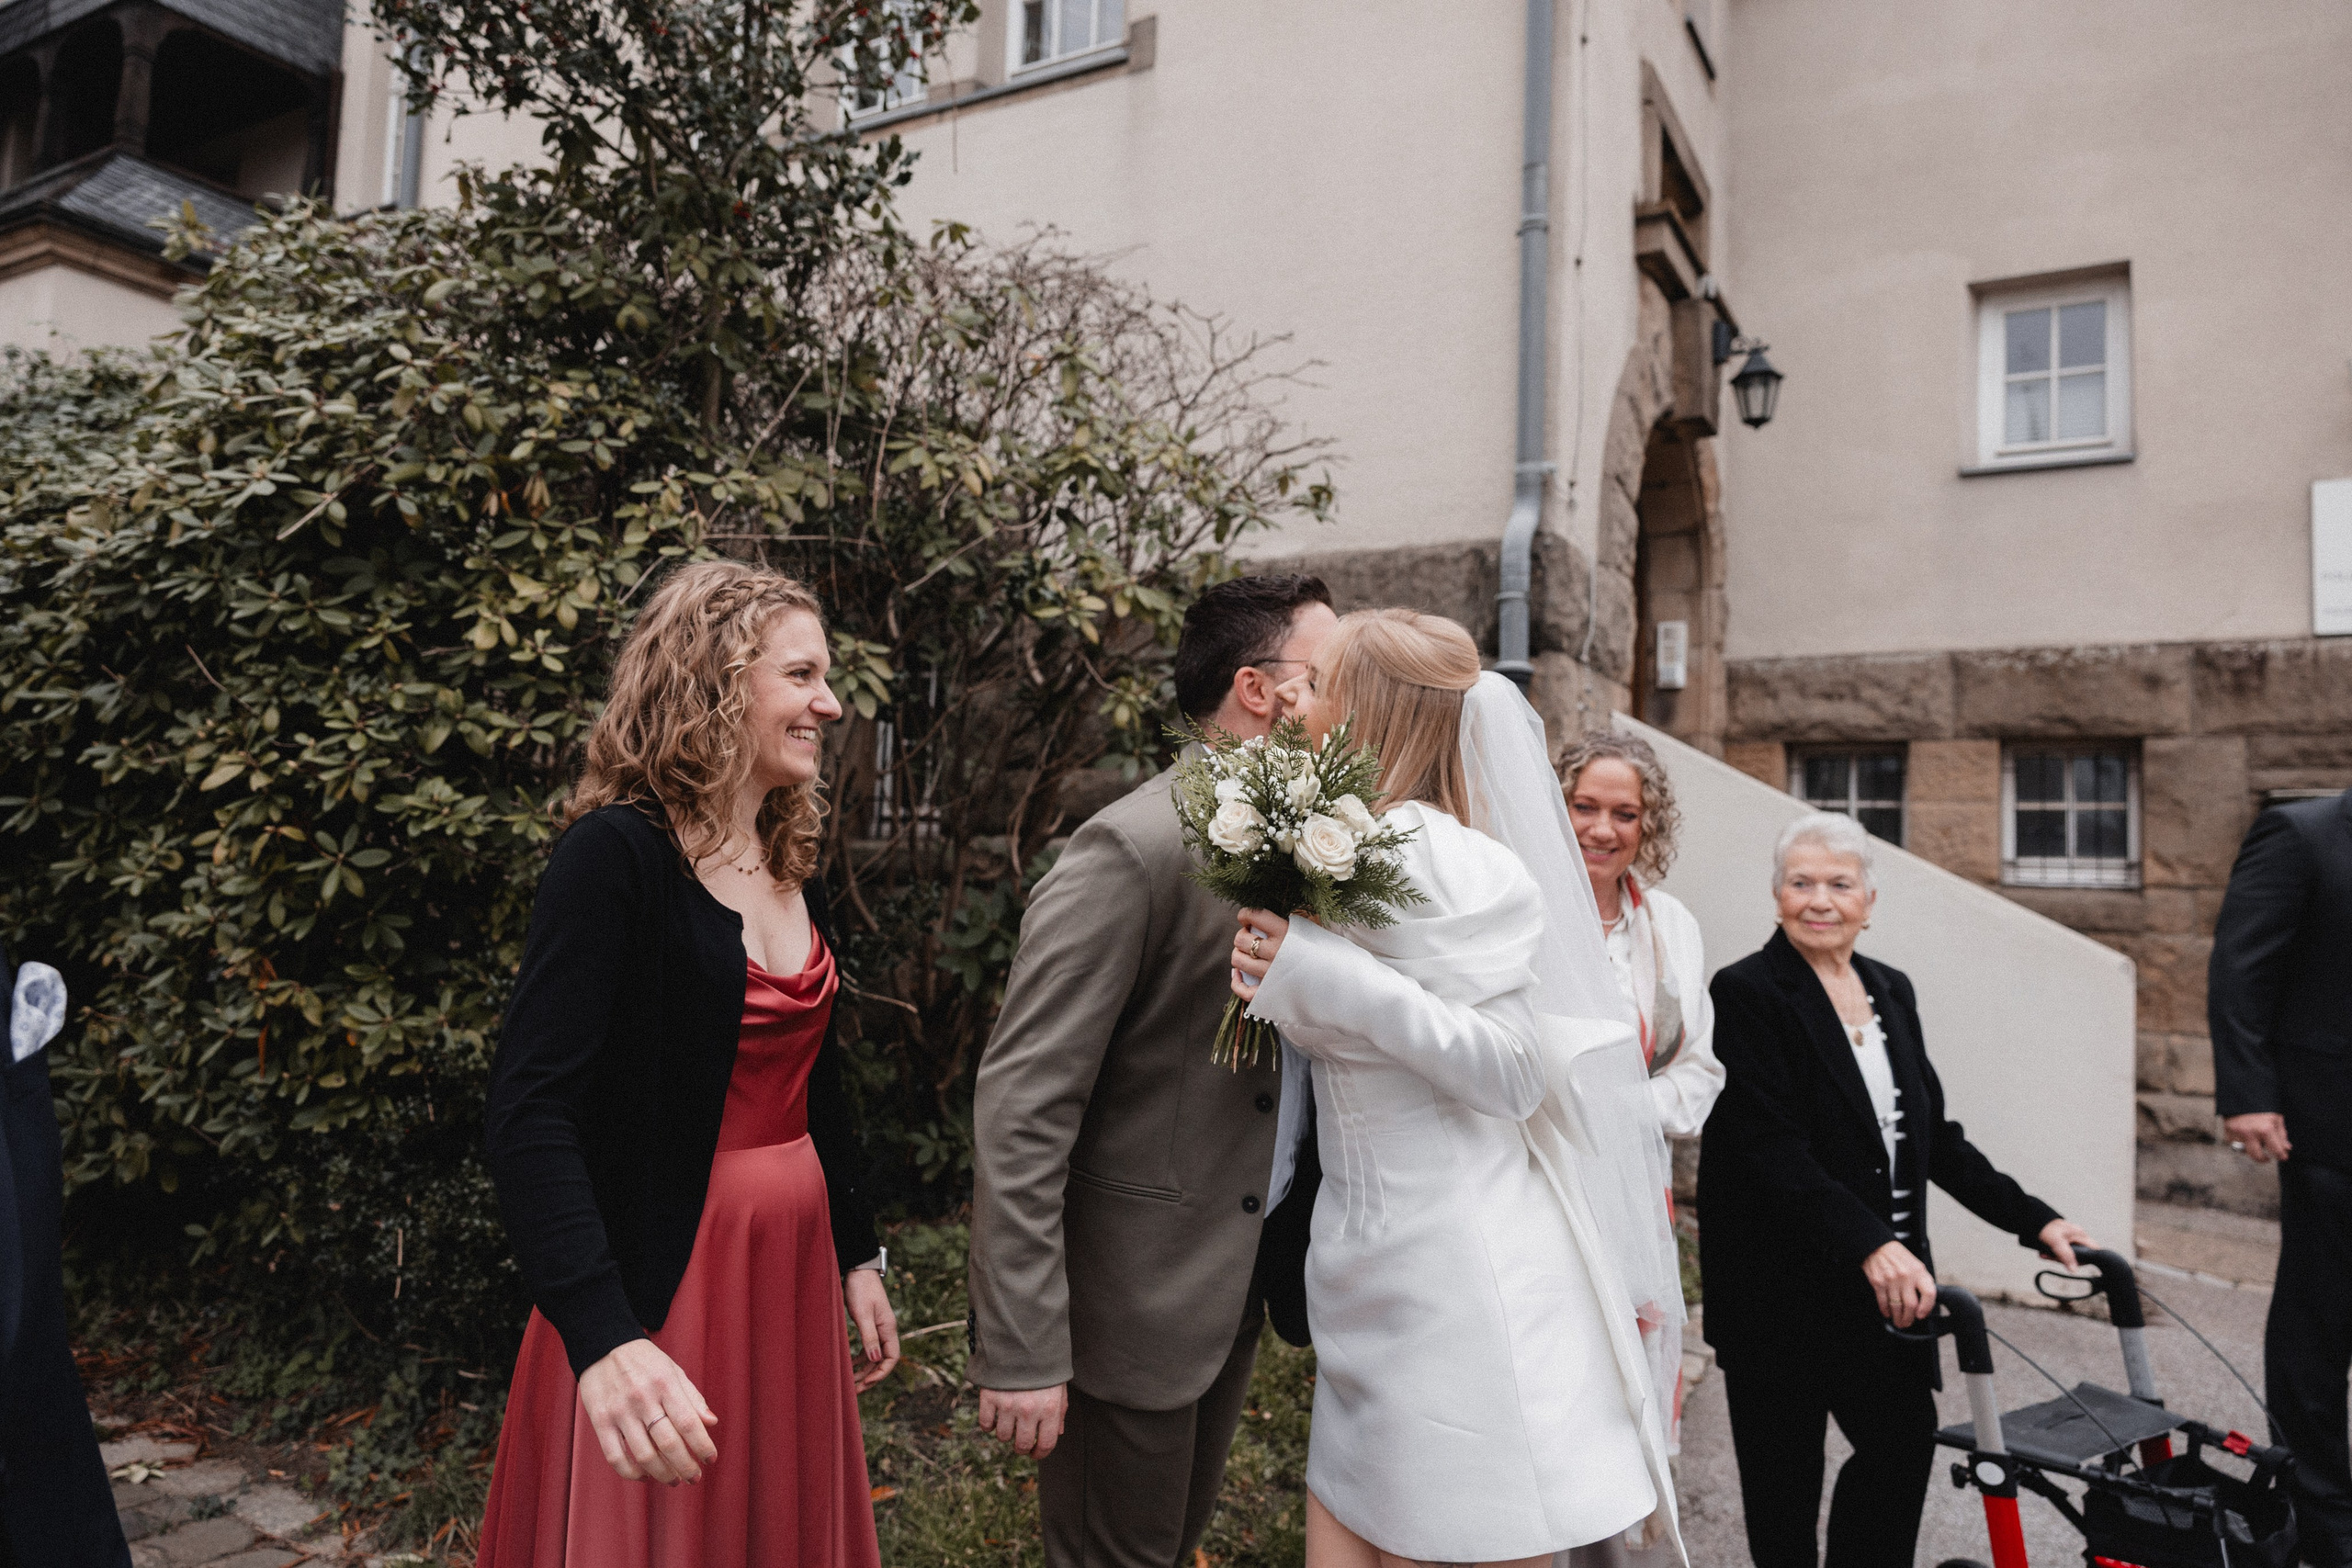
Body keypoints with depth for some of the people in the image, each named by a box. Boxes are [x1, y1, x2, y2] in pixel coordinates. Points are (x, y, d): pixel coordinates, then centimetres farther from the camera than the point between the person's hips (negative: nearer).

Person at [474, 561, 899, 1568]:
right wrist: (603, 1337, -33)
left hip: (793, 1267, 7)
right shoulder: (617, 854, -16)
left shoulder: (796, 869, 6)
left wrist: (858, 1256, 17)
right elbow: (530, 1110, -24)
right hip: (659, 1287, -7)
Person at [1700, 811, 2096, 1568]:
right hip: (1780, 1284, -6)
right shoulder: (1747, 993, -13)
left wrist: (2034, 1219, 5)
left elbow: (1932, 1132, 12)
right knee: (1784, 1474, 6)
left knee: (1906, 1440, 8)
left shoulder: (1892, 991, 9)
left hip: (1885, 1281, 6)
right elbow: (1770, 1148, -22)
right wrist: (1868, 1243, -30)